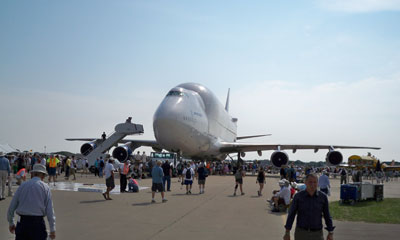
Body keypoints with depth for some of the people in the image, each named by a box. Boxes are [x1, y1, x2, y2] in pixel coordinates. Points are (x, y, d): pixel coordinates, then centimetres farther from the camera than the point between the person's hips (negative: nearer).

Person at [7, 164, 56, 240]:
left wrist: (11, 223, 25)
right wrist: (52, 229, -1)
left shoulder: (22, 185, 9)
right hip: (38, 223, -3)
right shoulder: (45, 187, -1)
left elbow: (11, 207, 10)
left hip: (23, 222, 3)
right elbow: (49, 209, -5)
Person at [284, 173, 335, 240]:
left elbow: (327, 215, 3)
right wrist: (287, 232, -4)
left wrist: (331, 233, -1)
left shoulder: (323, 197, -3)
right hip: (301, 232, 0)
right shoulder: (298, 196, -6)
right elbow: (291, 214, -2)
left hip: (317, 234, 1)